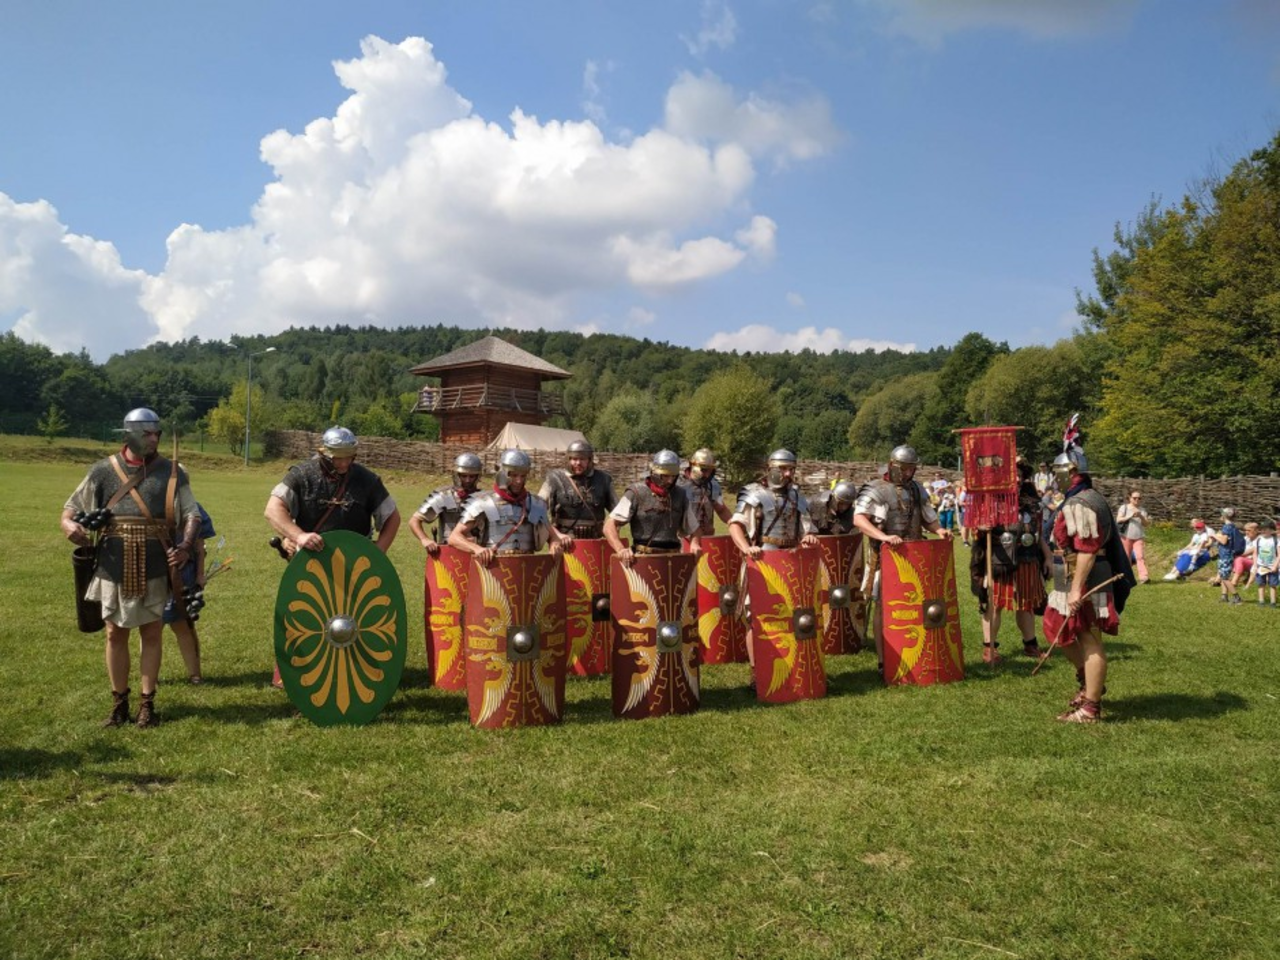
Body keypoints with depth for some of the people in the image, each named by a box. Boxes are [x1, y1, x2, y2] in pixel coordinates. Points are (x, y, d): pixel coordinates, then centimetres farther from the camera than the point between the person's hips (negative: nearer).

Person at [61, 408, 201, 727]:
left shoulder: (172, 472, 1)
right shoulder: (104, 470, 3)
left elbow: (191, 514, -1)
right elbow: (72, 506, 8)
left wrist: (186, 545, -19)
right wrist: (69, 524, -16)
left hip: (155, 567, -1)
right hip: (114, 567, 1)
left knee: (151, 633, 6)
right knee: (115, 633, 9)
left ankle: (147, 703, 18)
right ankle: (119, 702, 23)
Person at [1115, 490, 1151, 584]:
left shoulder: (1142, 510, 13)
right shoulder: (1124, 507, 5)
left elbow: (1146, 523, 5)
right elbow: (1118, 520, -5)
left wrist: (1141, 516, -13)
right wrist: (1129, 517, -17)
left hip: (1139, 537, 2)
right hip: (1126, 537, -1)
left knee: (1140, 556, -12)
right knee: (1126, 557, 4)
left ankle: (1143, 576, -20)